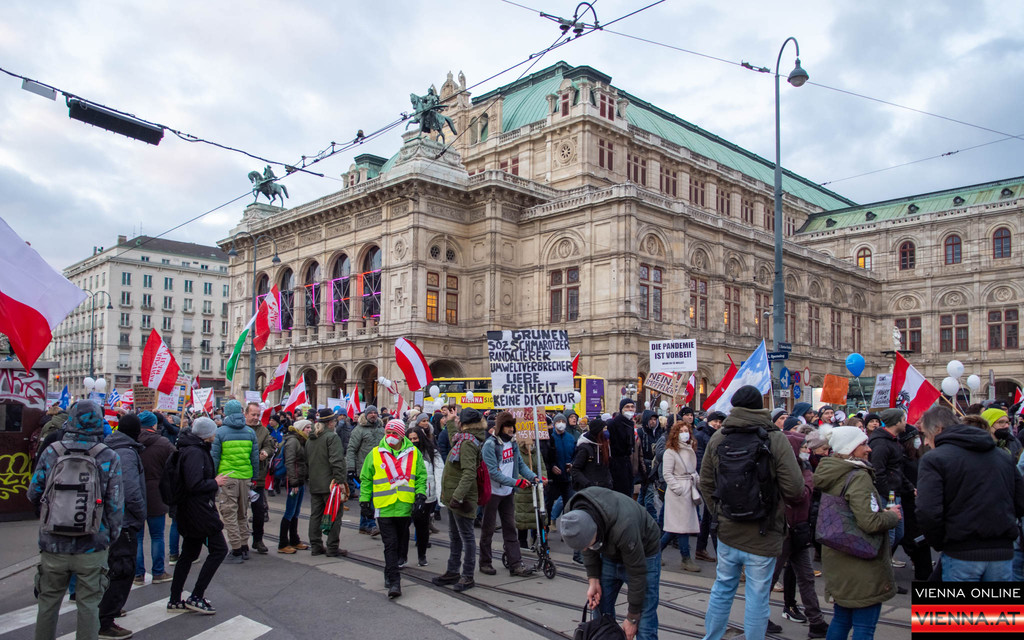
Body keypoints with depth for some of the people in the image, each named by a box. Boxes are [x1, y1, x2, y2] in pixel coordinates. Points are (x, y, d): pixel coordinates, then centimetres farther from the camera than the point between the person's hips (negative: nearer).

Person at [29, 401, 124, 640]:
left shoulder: (51, 452, -5)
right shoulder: (109, 457, -8)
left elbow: (33, 494, 4)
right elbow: (116, 505, -7)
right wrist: (112, 536, 7)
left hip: (53, 544, 2)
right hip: (92, 546, -1)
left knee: (48, 602, 18)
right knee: (88, 604, 10)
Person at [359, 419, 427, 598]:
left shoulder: (413, 453, 3)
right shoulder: (375, 454, 2)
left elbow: (421, 476, 7)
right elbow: (366, 479, 9)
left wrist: (420, 496, -5)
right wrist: (364, 501, 6)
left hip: (405, 506, 1)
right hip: (384, 507, -1)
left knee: (402, 538, 17)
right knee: (390, 544, -5)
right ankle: (394, 582, -4)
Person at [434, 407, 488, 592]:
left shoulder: (467, 443, -19)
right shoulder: (463, 440, 10)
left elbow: (469, 473, -28)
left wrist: (458, 496, -34)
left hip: (462, 499, -10)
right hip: (453, 496, 10)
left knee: (466, 536, 0)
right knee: (454, 536, 17)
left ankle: (468, 576, 7)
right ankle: (452, 572, 28)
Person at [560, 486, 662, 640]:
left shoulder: (623, 528, -42)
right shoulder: (572, 514, -25)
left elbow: (637, 572, -28)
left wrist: (632, 618, -18)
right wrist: (593, 580, -9)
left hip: (643, 553, -6)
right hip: (609, 554, 6)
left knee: (645, 627, -11)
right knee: (600, 611, 7)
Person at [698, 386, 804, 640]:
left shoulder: (717, 437, -1)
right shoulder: (776, 439, -13)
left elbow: (705, 484, 6)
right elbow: (795, 488, -14)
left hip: (727, 532, 4)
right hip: (763, 534, -4)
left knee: (722, 588, 19)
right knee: (757, 595, 7)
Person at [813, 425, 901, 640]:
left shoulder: (829, 475, 7)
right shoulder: (858, 477, -19)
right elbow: (870, 522, -27)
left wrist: (883, 511, 15)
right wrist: (892, 516, -7)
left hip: (838, 562, 8)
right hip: (862, 566, -8)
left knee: (840, 619, 19)